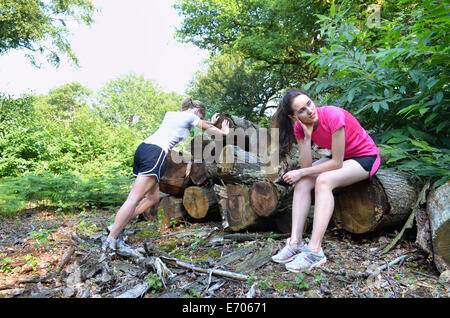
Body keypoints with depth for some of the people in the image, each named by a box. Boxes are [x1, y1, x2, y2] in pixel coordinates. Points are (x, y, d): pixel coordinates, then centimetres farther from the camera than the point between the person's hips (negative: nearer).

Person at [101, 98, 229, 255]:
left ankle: (116, 228, 7)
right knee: (135, 199, -12)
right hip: (156, 153, -9)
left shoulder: (170, 114, 28)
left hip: (143, 148, 9)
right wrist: (224, 132, 42)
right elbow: (208, 128, 26)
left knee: (153, 198, 11)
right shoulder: (190, 116, 9)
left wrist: (210, 122, 51)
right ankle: (111, 239, -14)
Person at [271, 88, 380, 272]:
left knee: (323, 180, -32)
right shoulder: (300, 127, -11)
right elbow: (306, 165, -18)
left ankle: (314, 250, -33)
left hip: (366, 157, -6)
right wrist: (307, 136, -29)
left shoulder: (333, 116, -30)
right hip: (339, 157, 6)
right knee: (302, 182, -17)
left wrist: (301, 172, -23)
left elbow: (337, 163, -26)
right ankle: (296, 242, -20)